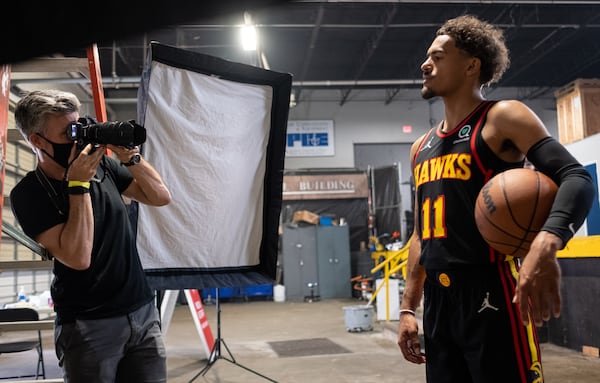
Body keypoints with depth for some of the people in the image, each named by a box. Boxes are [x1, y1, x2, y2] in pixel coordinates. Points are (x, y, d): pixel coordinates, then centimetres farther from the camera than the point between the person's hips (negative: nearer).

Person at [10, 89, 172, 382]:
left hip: (143, 312, 5)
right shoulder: (28, 194, -11)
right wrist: (79, 184, -20)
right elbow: (79, 258, -20)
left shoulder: (102, 163, 3)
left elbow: (161, 197, 4)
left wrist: (130, 157, -9)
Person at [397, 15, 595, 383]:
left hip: (491, 295, -7)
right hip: (437, 302, 7)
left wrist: (546, 244, -35)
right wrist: (408, 308, 15)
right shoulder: (421, 148, 17)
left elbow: (577, 178, -15)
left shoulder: (502, 118, -3)